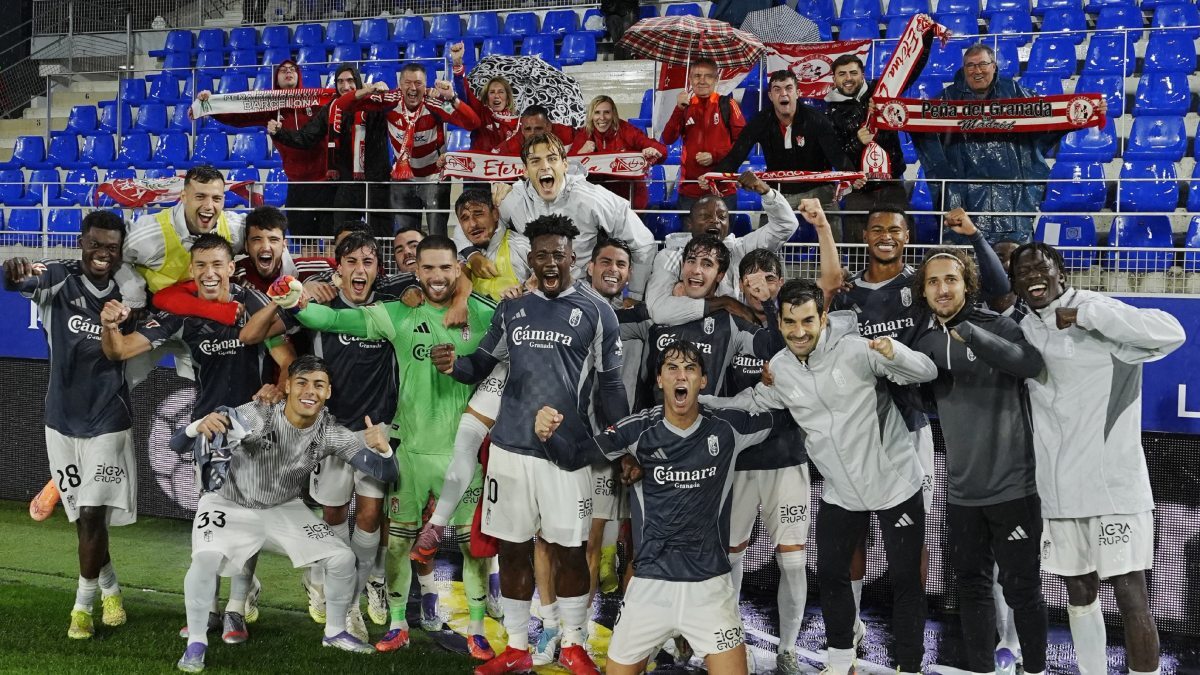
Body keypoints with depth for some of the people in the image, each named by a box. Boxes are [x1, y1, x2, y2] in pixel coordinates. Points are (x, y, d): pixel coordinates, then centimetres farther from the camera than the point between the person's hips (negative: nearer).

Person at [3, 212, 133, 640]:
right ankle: (109, 589, 33)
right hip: (62, 420, 1)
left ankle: (83, 606, 11)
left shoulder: (128, 293, -4)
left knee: (92, 515, -5)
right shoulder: (59, 279, -11)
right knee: (83, 517, 12)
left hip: (107, 423, -1)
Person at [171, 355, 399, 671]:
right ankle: (196, 642, -8)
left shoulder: (331, 433, -17)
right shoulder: (255, 416, -30)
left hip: (285, 509, 4)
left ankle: (335, 632, 22)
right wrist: (199, 426, -56)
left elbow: (385, 474, -18)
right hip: (229, 505, -4)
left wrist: (382, 448, -42)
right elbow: (177, 445, -32)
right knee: (206, 559, -30)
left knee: (343, 559, -3)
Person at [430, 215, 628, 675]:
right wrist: (454, 365, -10)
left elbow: (609, 384, 1)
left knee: (569, 549, 3)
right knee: (512, 548, 9)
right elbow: (483, 364, 13)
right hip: (509, 447, 3)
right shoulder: (510, 310, 9)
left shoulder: (596, 311, -1)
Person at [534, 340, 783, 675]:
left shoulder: (728, 428, -4)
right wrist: (548, 435, -24)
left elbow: (785, 414, 9)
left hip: (709, 582, 0)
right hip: (650, 581, 0)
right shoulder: (638, 429, -6)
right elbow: (576, 455, -5)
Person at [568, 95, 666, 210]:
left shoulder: (625, 130, -6)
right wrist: (581, 153, -22)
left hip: (631, 196, -2)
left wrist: (653, 151, -32)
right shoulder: (584, 134, -1)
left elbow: (661, 149, -10)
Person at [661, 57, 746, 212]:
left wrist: (715, 156, -13)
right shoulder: (685, 106, 11)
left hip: (723, 189, -2)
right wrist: (679, 109, -11)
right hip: (689, 189, 3)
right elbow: (668, 140, -1)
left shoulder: (727, 105, 2)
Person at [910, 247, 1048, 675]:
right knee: (972, 585, 13)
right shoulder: (925, 342, 6)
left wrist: (970, 333, -36)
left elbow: (1032, 364, -28)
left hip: (1013, 486, -5)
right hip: (962, 491, 5)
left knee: (1021, 586, 2)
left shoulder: (996, 325, -9)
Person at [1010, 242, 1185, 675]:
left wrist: (1084, 315, -24)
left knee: (1130, 594, -6)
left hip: (1113, 481, -6)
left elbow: (1171, 332, -25)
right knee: (1078, 592, 15)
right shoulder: (1025, 330, 11)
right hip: (1059, 487, 6)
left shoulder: (1096, 312, -9)